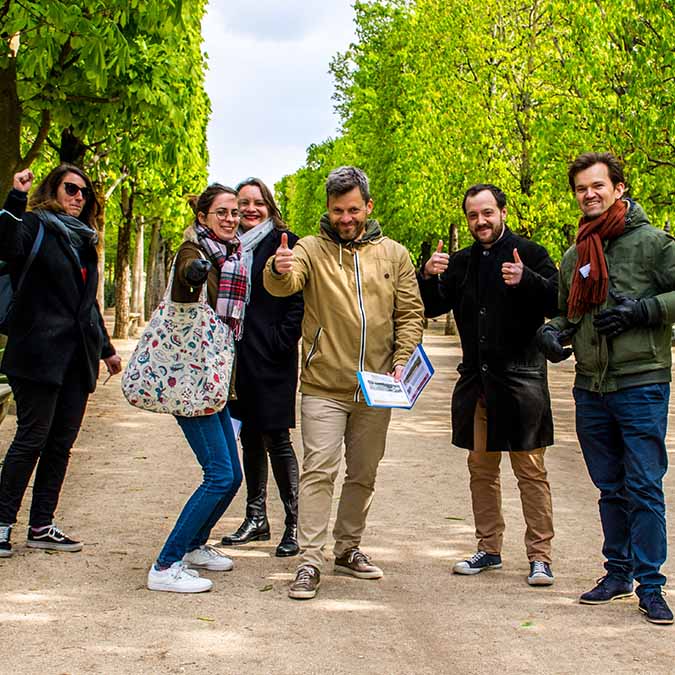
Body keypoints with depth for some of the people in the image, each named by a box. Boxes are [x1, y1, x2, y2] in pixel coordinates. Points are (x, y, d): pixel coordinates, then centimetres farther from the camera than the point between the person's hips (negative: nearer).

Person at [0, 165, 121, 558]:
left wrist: (106, 348, 27)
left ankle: (42, 526, 12)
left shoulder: (83, 239, 21)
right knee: (32, 439, -7)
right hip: (40, 352, -7)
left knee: (62, 443, 6)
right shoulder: (36, 226, -1)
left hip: (78, 356, 7)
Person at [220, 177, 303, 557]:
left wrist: (282, 341, -14)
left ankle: (293, 525, 3)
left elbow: (298, 299, -7)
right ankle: (256, 519, 23)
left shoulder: (283, 243, -4)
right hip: (238, 355, 6)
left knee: (277, 439, -4)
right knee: (250, 438, 13)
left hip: (272, 357, -6)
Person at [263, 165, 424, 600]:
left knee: (364, 473, 14)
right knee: (320, 471, -8)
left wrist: (402, 361, -7)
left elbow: (411, 313, 8)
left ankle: (349, 549, 30)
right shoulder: (312, 250, -1)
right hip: (324, 385, -3)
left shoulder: (394, 255, 7)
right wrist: (279, 270, -45)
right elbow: (283, 286, -21)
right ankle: (310, 561, -4)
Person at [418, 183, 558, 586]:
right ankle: (489, 549, 24)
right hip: (476, 381, 6)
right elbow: (433, 307, 14)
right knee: (481, 468, 13)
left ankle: (540, 556, 6)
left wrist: (526, 280, -28)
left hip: (520, 379, -6)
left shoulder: (529, 254, -3)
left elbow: (559, 303, -11)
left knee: (530, 470, -2)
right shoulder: (462, 262, 14)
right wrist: (429, 277, -5)